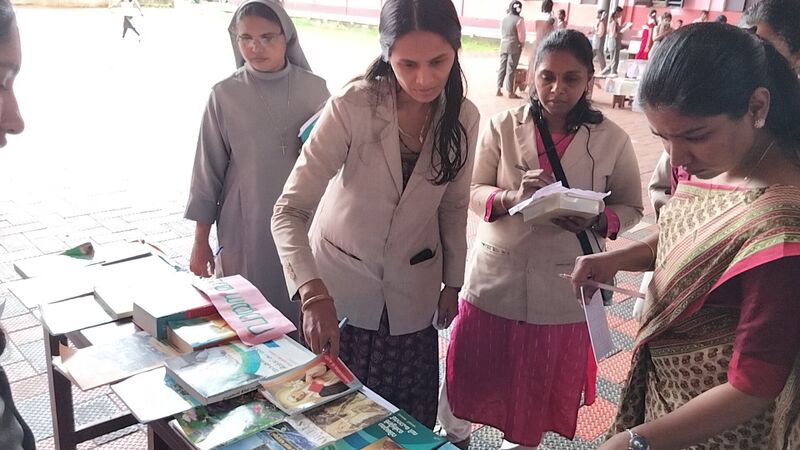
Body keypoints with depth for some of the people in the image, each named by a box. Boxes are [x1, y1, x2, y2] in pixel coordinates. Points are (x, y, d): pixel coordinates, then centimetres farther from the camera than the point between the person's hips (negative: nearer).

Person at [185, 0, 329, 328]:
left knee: (302, 315, 5)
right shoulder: (225, 95, -4)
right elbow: (208, 171, 1)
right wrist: (200, 242, 3)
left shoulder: (315, 88, -1)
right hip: (246, 229, -1)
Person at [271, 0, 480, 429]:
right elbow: (290, 210, -27)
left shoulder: (463, 117, -10)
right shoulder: (351, 107, -24)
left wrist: (452, 281, 9)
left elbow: (453, 206, 4)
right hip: (339, 285, -2)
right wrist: (312, 292, -41)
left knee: (412, 422, 14)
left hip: (412, 292, 3)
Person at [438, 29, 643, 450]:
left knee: (541, 387, 17)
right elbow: (473, 192, -3)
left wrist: (595, 220, -18)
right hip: (495, 279, 0)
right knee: (471, 375, 15)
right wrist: (511, 198, -24)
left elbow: (630, 208, 4)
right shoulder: (503, 126, -4)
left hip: (563, 289, 0)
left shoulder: (612, 140, -4)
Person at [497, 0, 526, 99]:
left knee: (502, 67, 10)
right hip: (514, 47, -5)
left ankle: (499, 90, 13)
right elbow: (521, 36, -9)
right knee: (511, 69, -2)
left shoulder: (504, 19, 6)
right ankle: (510, 92, 3)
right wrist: (522, 45, 7)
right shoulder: (519, 19, -11)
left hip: (503, 45, 5)